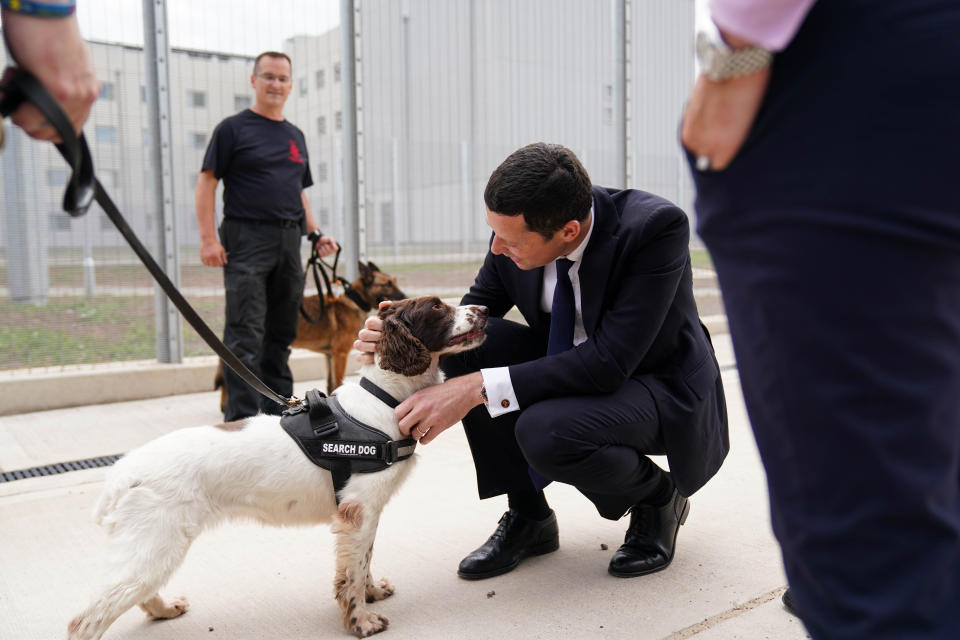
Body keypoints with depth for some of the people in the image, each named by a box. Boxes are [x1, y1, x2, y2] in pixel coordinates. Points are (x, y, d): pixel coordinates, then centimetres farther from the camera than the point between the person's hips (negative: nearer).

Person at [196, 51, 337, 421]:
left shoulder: (295, 136, 20)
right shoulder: (233, 128, 2)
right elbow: (206, 183, -3)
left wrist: (315, 234, 11)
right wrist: (208, 238, -14)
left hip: (289, 241, 6)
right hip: (247, 240, -6)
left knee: (282, 333, 10)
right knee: (246, 334, -9)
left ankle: (279, 411, 19)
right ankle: (242, 418, -6)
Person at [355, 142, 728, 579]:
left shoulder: (656, 226, -30)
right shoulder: (517, 231, -14)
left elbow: (609, 361, -34)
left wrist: (478, 388, -38)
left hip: (660, 385, -6)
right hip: (575, 369, 6)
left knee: (543, 431, -34)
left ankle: (658, 496, 1)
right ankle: (528, 517, -1)